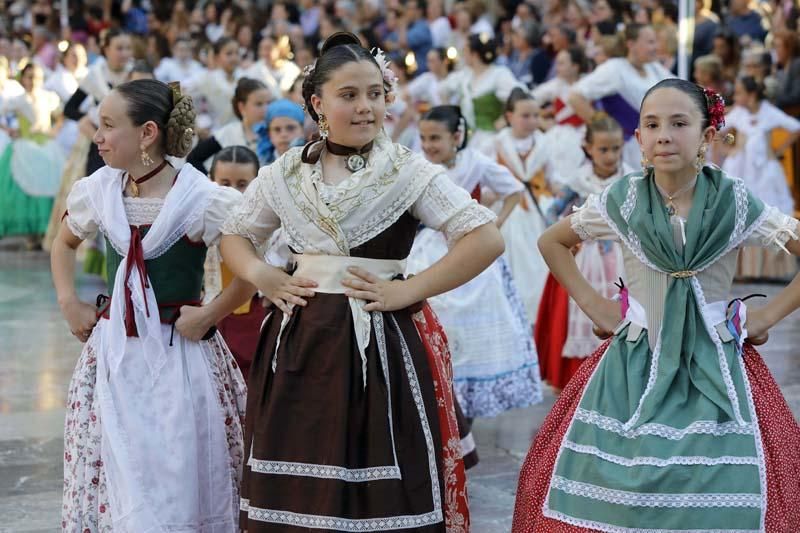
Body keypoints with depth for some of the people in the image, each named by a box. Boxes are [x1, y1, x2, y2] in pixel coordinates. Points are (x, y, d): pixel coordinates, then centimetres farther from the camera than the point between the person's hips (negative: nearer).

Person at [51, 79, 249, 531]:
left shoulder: (202, 199, -13)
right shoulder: (99, 191, 4)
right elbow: (64, 243, 23)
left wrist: (210, 315, -12)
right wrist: (69, 302, 11)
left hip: (178, 354, -4)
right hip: (112, 353, 5)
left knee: (179, 482, 1)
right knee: (113, 480, 8)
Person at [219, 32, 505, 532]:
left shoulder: (409, 172, -3)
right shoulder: (285, 174, 8)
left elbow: (487, 239, -9)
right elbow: (235, 237, 22)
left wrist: (406, 290, -12)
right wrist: (262, 277, 1)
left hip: (377, 345, -3)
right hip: (297, 348, 4)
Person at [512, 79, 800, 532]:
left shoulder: (737, 203, -5)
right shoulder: (621, 201, -1)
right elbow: (551, 243, 14)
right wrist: (593, 304, 6)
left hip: (715, 369, -1)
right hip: (634, 367, 1)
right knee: (615, 491, -4)